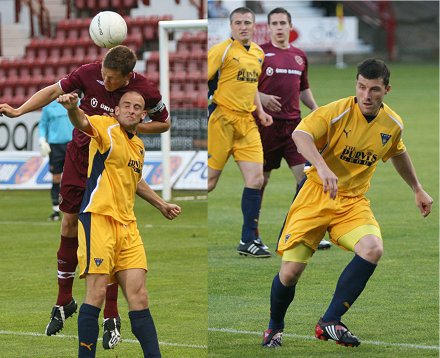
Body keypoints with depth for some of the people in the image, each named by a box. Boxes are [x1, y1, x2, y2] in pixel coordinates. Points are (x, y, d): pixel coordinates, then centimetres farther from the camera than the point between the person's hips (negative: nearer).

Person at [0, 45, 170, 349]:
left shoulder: (146, 91, -20)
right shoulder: (90, 73, -17)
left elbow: (164, 123, -2)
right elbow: (55, 90, -4)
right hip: (80, 153, 3)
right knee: (69, 224, 6)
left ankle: (112, 317, 2)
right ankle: (64, 302, 23)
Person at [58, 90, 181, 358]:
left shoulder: (138, 145, 18)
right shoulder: (107, 128, -4)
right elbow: (83, 123, -28)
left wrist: (161, 205, 43)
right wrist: (73, 108, -50)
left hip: (127, 225, 7)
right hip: (98, 218, -7)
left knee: (139, 298, 3)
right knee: (97, 292, -11)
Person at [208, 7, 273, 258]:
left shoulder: (259, 53, 13)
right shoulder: (222, 50, -9)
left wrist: (260, 111, 15)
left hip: (247, 123, 6)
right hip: (222, 120, -6)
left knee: (256, 179, -3)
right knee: (210, 180, -3)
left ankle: (249, 241, 2)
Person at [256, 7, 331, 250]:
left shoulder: (299, 56, 13)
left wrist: (314, 107, 7)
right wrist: (261, 97, -20)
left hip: (293, 124, 4)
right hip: (267, 123, -4)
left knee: (306, 176, -5)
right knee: (260, 180, 3)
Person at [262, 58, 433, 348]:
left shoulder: (393, 125, 1)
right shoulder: (337, 112, -17)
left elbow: (398, 154, 24)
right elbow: (301, 134, -34)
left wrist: (418, 189, 30)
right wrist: (322, 167, -51)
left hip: (354, 202, 3)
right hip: (317, 195, -3)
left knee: (373, 249, -28)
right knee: (290, 272, -8)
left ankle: (330, 322, -19)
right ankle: (275, 327, 24)